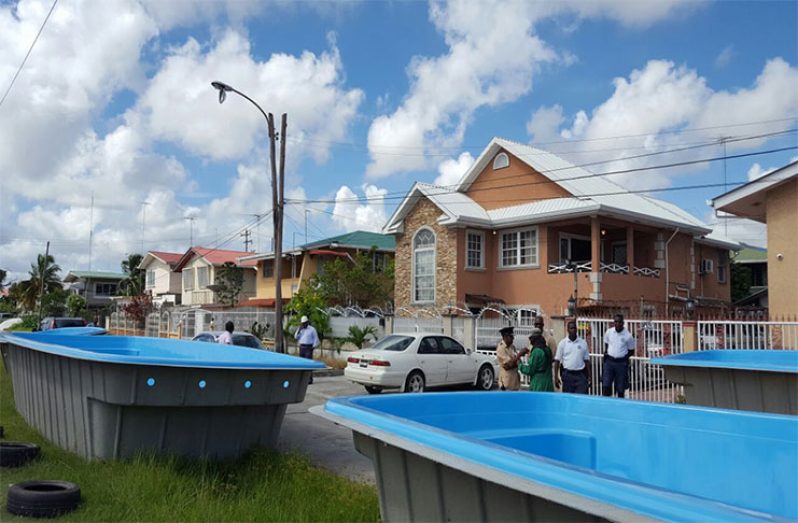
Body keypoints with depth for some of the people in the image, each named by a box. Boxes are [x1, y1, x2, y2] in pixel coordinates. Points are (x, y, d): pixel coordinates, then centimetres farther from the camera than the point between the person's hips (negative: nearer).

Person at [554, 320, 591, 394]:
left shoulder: (583, 343, 5)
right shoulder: (562, 343, 1)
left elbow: (587, 360, 9)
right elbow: (557, 360, 1)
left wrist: (589, 377, 5)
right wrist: (556, 377, -5)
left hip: (580, 374, 1)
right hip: (567, 374, -1)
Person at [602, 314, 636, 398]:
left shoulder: (628, 336, -7)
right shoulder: (609, 332, 1)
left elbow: (631, 351, 3)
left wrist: (625, 357, -11)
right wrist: (606, 352, 2)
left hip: (621, 363, -2)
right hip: (609, 361, 2)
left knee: (620, 388, 7)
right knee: (605, 386, -5)